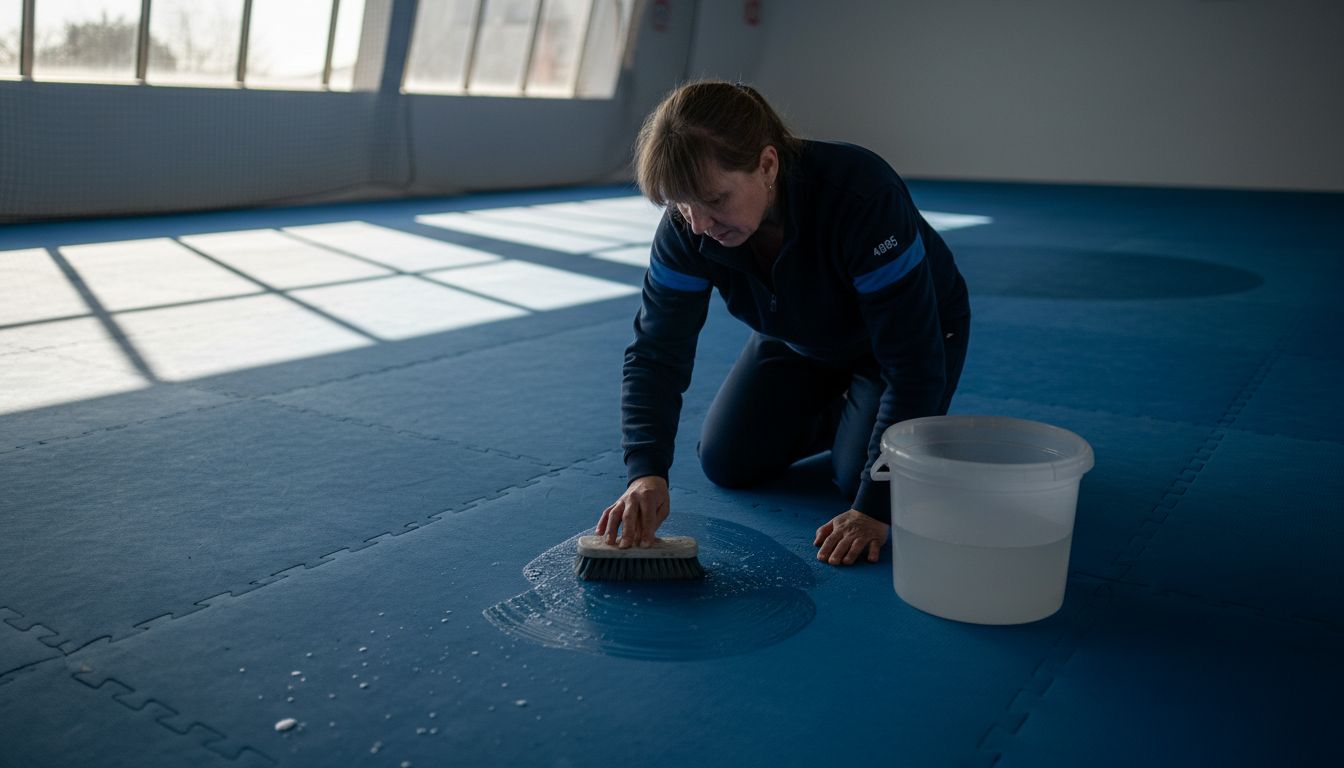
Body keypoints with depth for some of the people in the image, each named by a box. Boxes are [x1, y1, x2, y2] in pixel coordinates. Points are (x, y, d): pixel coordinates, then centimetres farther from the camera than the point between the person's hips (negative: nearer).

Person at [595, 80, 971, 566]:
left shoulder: (863, 195, -42)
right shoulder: (688, 223, -28)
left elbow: (913, 362, -38)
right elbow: (656, 352, -23)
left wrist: (876, 508, -36)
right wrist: (645, 471, -39)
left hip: (916, 325, -4)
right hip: (800, 339, 5)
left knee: (859, 476, -20)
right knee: (727, 463, -1)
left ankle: (866, 414, 13)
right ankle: (839, 411, 23)